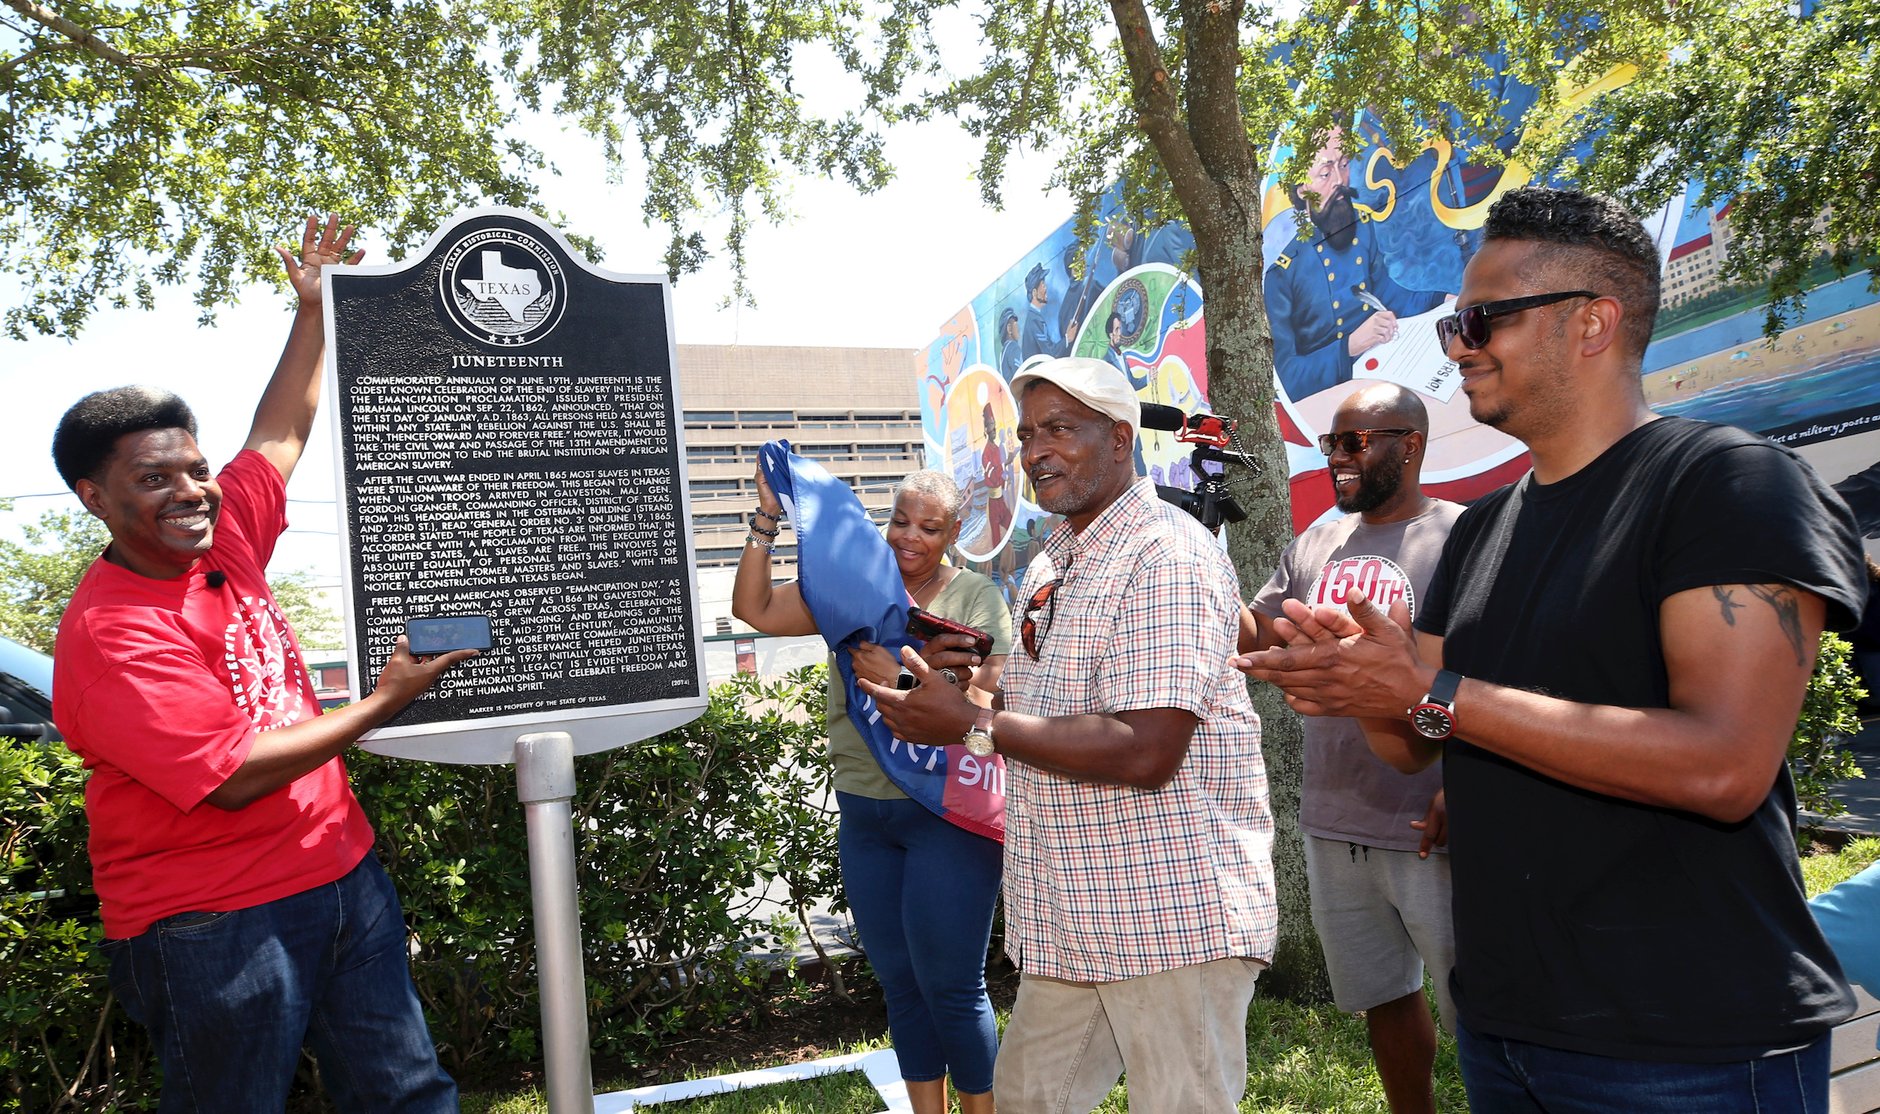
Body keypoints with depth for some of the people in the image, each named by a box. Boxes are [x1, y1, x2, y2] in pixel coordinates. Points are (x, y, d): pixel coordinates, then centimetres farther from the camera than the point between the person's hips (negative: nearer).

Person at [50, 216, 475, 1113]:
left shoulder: (225, 540, 2)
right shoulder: (107, 634, -19)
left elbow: (280, 434, 16)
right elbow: (233, 777, -22)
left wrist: (316, 309, 15)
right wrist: (383, 702, -17)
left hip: (343, 871, 7)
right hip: (214, 923, -7)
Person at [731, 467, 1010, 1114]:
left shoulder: (976, 598, -5)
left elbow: (988, 704, -15)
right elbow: (754, 608, 0)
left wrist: (903, 680, -25)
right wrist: (767, 518, -8)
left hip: (946, 813, -5)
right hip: (863, 814, 5)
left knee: (951, 986, 2)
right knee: (900, 986, 16)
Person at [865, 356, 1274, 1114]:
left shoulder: (1167, 559, -17)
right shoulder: (1050, 567, 13)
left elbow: (1146, 751, -26)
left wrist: (973, 726, -21)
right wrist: (965, 678, 2)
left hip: (1173, 917, -9)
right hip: (1073, 922, 9)